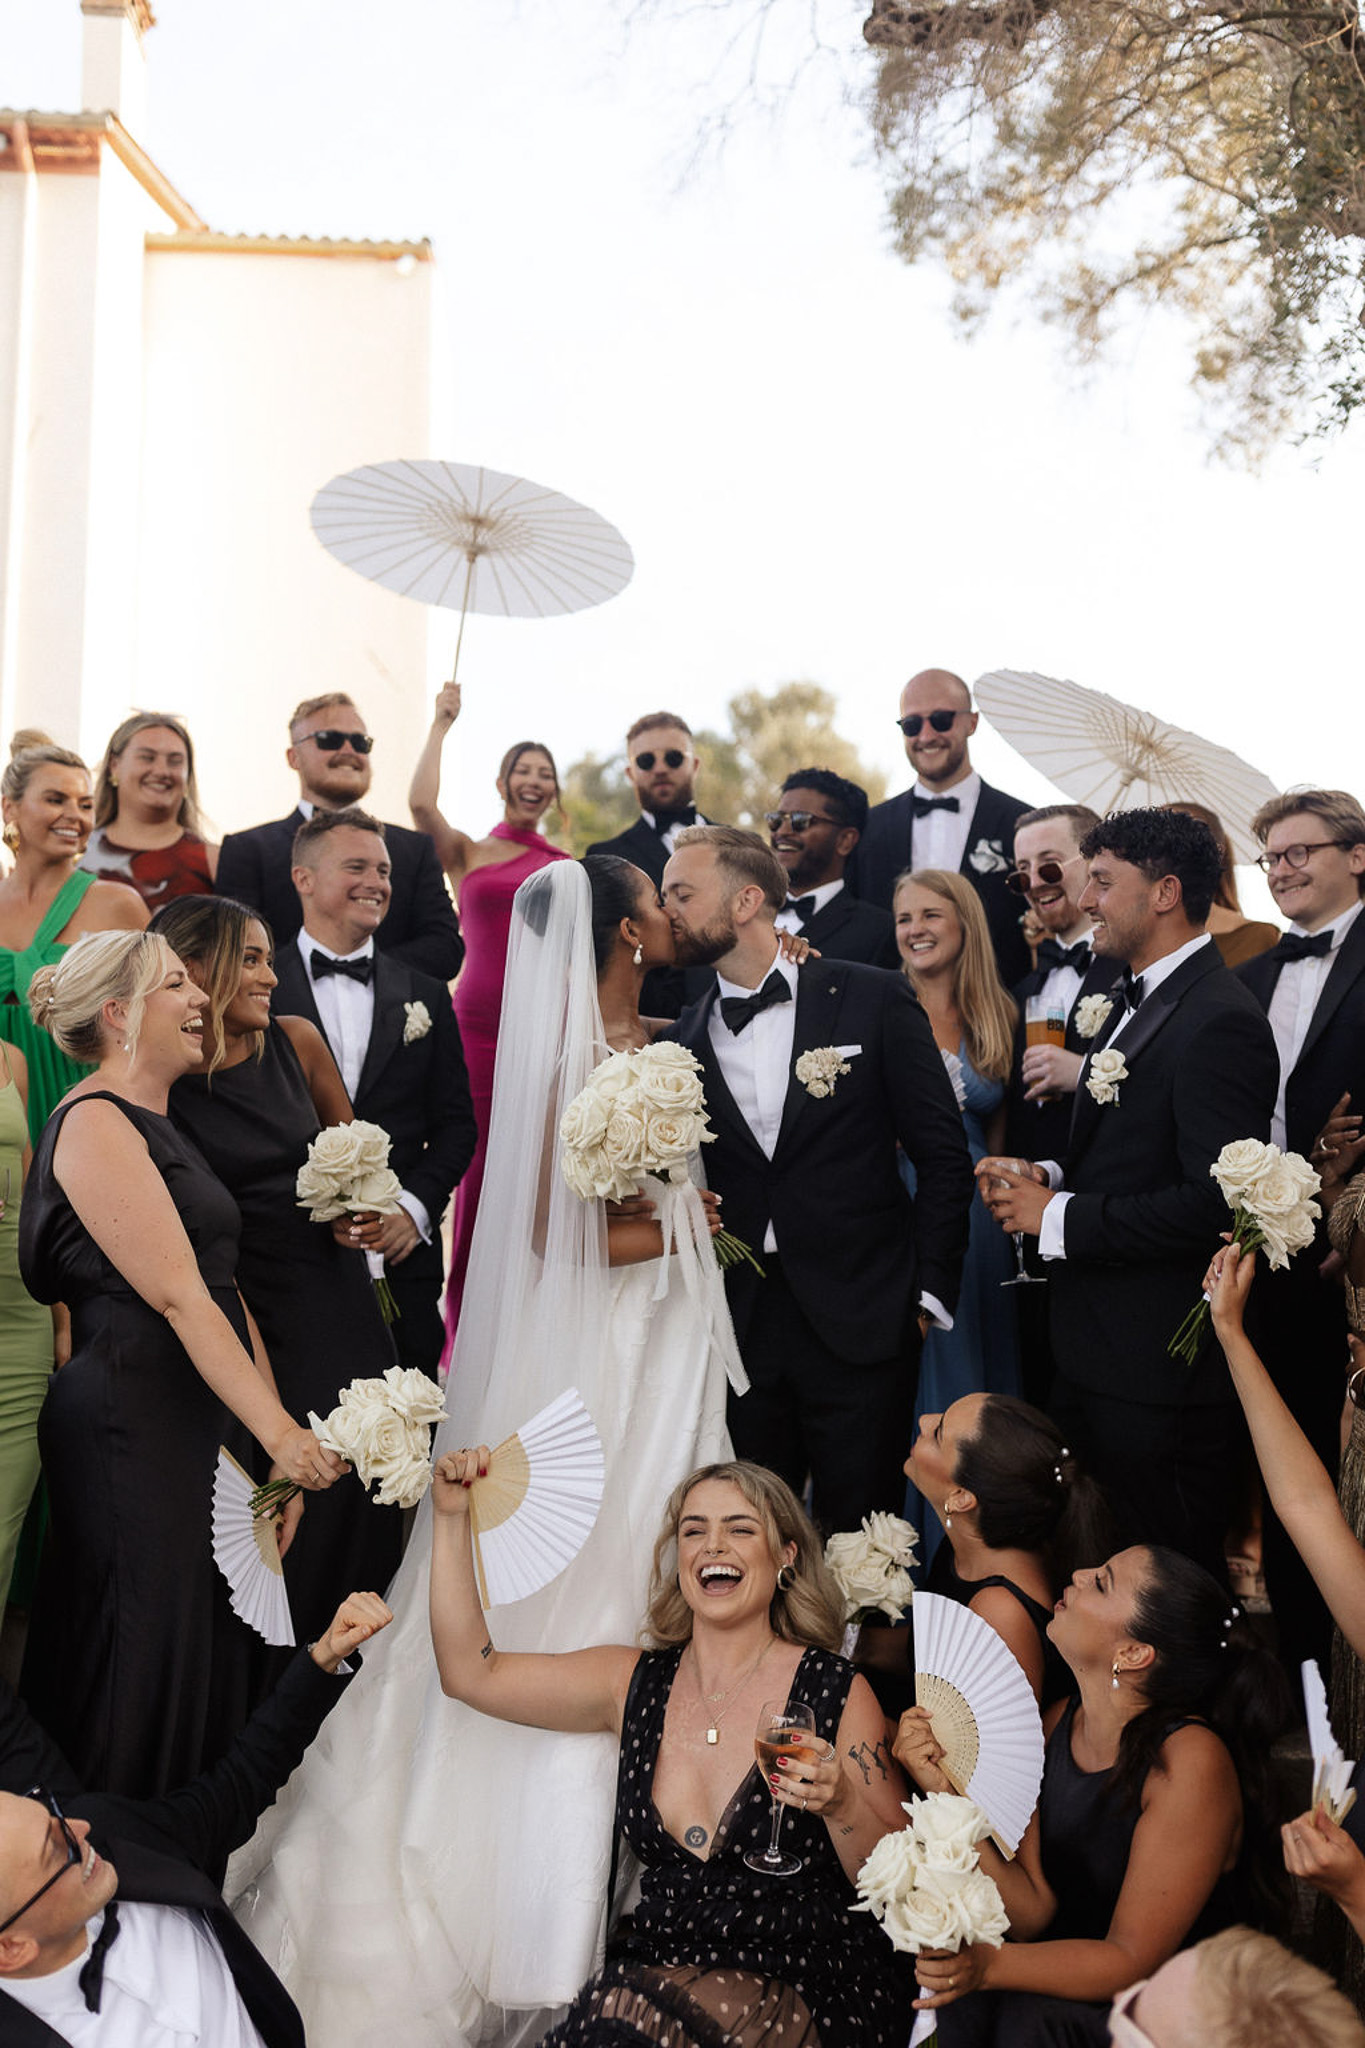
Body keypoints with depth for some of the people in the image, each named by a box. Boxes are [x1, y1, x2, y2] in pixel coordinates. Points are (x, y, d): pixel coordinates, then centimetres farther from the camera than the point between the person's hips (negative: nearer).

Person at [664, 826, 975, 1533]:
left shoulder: (871, 999, -2)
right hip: (738, 1330, 3)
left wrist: (930, 1293, -4)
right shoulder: (685, 1038, 6)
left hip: (861, 1321, -3)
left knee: (857, 1543, 5)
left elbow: (942, 1155, 0)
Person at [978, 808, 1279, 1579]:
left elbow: (1217, 1200, -26)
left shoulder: (1219, 1023, -18)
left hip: (1161, 1371, -10)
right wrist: (1047, 1176, 2)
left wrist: (1061, 1218, -18)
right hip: (1095, 1352, 10)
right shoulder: (1138, 1000, 14)